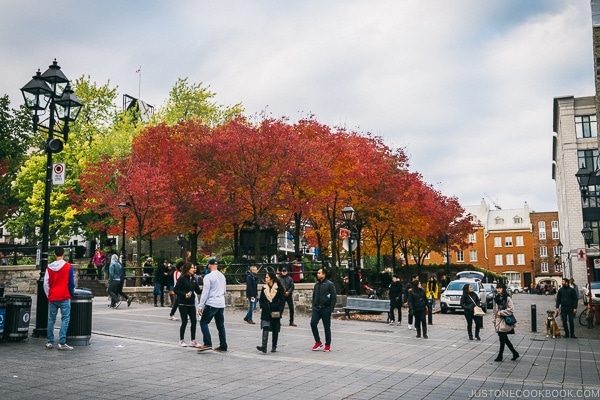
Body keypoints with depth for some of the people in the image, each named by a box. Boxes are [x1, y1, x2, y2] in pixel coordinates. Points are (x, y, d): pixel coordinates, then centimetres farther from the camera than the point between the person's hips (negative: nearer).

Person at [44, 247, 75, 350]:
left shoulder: (49, 267, 3)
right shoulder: (68, 267, -7)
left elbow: (46, 284, 4)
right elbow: (72, 283, -2)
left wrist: (48, 295, 16)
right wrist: (71, 293, 14)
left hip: (52, 298, 4)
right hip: (64, 297, -4)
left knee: (51, 319, 13)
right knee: (65, 319, -2)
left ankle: (49, 342, 18)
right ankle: (62, 343, -8)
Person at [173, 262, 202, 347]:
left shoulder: (194, 279, 8)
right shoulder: (182, 279, -10)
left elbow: (198, 291, 9)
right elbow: (175, 290, -12)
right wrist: (184, 295, -22)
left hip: (191, 303, 6)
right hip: (183, 303, -6)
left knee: (194, 321, 3)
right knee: (184, 322, -1)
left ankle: (193, 341, 14)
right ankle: (181, 340, 15)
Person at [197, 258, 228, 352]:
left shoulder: (208, 276, -11)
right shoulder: (222, 276, 11)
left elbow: (205, 292, -13)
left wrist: (200, 306, -10)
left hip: (211, 304, -7)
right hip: (221, 304, 7)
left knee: (204, 322, 2)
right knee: (220, 325, 11)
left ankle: (207, 343, -7)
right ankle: (223, 346, 12)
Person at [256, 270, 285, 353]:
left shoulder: (279, 288, -4)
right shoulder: (264, 288, 8)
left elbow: (282, 300, -2)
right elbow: (260, 299, 17)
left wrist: (279, 310, -10)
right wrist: (262, 307, 4)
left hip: (275, 313, -2)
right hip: (266, 312, 2)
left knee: (275, 330, 7)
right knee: (265, 328, -12)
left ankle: (274, 346, 19)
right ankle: (264, 346, -19)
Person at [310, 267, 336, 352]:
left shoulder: (329, 284, -6)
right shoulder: (317, 284, 12)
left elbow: (333, 298, -8)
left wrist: (331, 309, -14)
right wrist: (313, 306, 11)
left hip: (325, 308, -5)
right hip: (316, 308, 5)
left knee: (327, 327, 4)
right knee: (313, 323, -11)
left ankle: (327, 345, 16)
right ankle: (318, 342, 6)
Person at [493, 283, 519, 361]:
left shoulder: (507, 298, -9)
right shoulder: (496, 298, 10)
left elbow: (511, 309, -14)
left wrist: (501, 312, -14)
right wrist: (494, 319, 11)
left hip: (505, 321, -7)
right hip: (498, 321, 7)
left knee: (502, 339, -3)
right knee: (504, 339, 11)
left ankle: (500, 356, 6)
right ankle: (515, 353, 25)